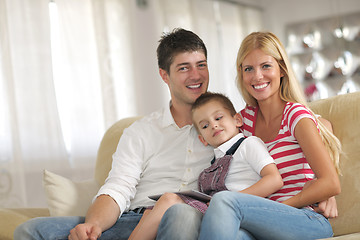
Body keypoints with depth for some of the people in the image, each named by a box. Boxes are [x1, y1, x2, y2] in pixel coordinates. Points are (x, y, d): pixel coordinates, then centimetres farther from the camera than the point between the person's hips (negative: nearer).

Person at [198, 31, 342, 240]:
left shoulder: (296, 114, -3)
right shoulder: (246, 118, 14)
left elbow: (331, 184, -10)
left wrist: (277, 206, -12)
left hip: (312, 223, -3)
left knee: (224, 201, -31)